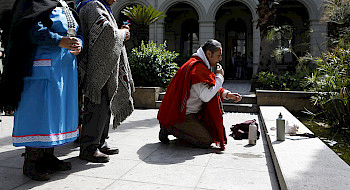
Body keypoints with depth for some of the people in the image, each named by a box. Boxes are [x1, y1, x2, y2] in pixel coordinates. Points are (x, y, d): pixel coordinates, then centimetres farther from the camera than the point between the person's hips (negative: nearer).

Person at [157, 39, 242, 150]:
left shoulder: (200, 65, 13)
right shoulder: (197, 68, -20)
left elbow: (212, 88, 21)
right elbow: (206, 96, -26)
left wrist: (227, 94, 4)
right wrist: (219, 76, -14)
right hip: (182, 116, -10)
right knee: (207, 141, -12)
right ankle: (170, 128, -5)